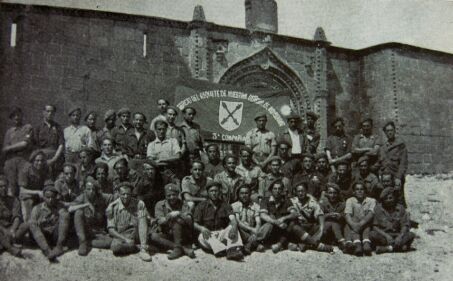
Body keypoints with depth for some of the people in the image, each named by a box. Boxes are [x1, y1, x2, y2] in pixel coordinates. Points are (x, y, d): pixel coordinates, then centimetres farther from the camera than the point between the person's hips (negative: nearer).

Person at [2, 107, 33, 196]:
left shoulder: (28, 128, 10)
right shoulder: (9, 131, 21)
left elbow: (25, 144, -1)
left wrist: (10, 147, 6)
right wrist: (20, 145, -1)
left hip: (23, 159, -3)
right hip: (10, 161, 3)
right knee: (11, 184, -5)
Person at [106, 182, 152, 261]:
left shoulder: (139, 204, -7)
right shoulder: (112, 207, -9)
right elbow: (111, 229, -10)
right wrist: (125, 239, -23)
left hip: (136, 233, 1)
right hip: (121, 236, -1)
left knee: (142, 219, -27)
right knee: (115, 247, -35)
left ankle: (143, 250, -30)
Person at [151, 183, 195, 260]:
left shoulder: (183, 205, 1)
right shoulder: (160, 205, 2)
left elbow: (189, 222, -14)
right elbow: (160, 222, -12)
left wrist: (179, 214, -31)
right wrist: (170, 216, -31)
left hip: (183, 236, -2)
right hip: (167, 235, 2)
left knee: (177, 220, -26)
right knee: (154, 236, -27)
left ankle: (178, 248, -29)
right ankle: (184, 248, -32)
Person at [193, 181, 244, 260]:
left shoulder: (225, 205, 7)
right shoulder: (201, 206, 5)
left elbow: (233, 219, -10)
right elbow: (195, 224, -2)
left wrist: (233, 228, -35)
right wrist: (202, 228, -27)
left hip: (222, 234, 1)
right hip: (208, 233, -1)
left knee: (232, 227, -24)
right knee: (203, 237, -32)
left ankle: (234, 250, -47)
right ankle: (222, 250, -52)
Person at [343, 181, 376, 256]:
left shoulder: (371, 200, 5)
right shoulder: (350, 200, 6)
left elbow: (371, 214, -14)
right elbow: (347, 215, -10)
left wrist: (360, 224, -33)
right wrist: (353, 224, -33)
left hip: (366, 225, 0)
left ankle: (366, 243, -55)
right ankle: (357, 244, -56)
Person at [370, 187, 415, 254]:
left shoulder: (400, 208, 3)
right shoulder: (378, 208, -2)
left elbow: (405, 225, -1)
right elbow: (375, 226, -7)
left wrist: (400, 236, -20)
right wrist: (386, 236, -21)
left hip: (397, 235, 2)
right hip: (383, 236, -2)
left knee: (411, 235, -23)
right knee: (372, 234, -32)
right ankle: (401, 246, -33)